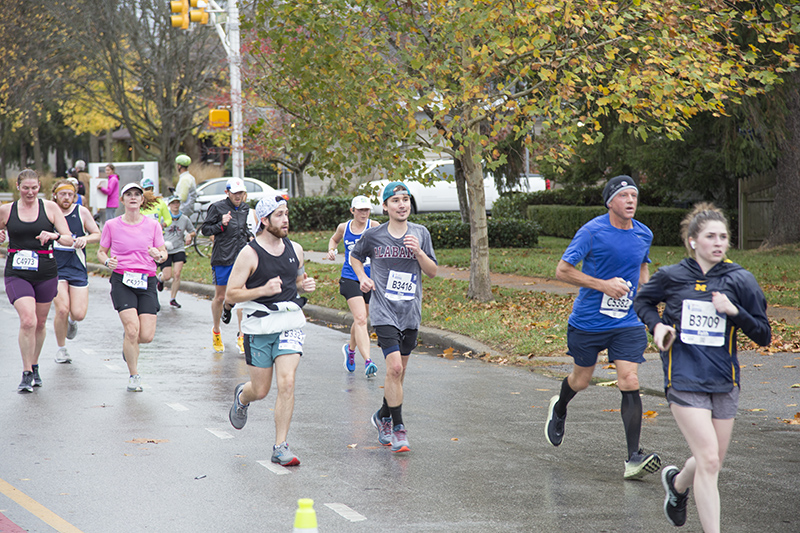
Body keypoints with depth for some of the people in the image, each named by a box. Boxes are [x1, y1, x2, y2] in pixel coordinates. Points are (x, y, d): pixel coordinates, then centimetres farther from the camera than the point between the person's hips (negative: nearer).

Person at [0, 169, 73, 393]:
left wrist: (55, 236, -23)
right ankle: (26, 374, -9)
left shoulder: (50, 208, 1)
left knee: (40, 323, 13)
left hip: (45, 272, 1)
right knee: (27, 320, -18)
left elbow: (69, 240, -1)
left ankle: (34, 366, 35)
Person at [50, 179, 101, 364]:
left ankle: (72, 322, 34)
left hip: (78, 268, 1)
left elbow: (97, 235, 7)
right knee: (62, 310, -15)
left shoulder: (82, 212, 0)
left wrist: (85, 239, -13)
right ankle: (61, 349, 7)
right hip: (55, 268, -1)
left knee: (79, 313, -7)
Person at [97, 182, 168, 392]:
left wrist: (159, 256, -13)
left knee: (147, 336, -8)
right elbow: (101, 251, 12)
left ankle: (129, 343, 30)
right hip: (122, 281, -2)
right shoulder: (112, 225, 2)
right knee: (132, 329, -18)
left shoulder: (153, 225, 5)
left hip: (147, 282, 2)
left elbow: (163, 253, 10)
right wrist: (107, 261, -10)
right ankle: (134, 376, 1)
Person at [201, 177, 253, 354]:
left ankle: (241, 336, 1)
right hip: (222, 258, -3)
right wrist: (221, 224, -18)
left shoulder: (245, 208, 10)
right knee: (219, 297, 7)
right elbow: (205, 229, -3)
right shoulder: (217, 207, -5)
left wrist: (250, 236, 8)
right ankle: (216, 332, 28)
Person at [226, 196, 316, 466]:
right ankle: (241, 396, 45)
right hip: (259, 327, -3)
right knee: (261, 390, 6)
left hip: (290, 324, 3)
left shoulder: (295, 249, 7)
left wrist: (305, 285, 2)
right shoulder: (249, 254, -9)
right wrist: (263, 290, -22)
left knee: (287, 383, -13)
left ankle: (280, 448, -6)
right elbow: (231, 294, -9)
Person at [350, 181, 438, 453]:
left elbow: (433, 272, 4)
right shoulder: (373, 236, -1)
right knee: (394, 367, -16)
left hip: (411, 313, 3)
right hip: (384, 311, -3)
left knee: (398, 372, 12)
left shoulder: (420, 233, 4)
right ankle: (398, 429, -9)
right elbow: (355, 256, 18)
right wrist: (363, 278, 0)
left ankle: (384, 416, 34)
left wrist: (418, 252, -13)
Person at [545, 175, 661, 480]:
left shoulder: (644, 235, 3)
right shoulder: (592, 231, -13)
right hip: (588, 321, -2)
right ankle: (559, 410, 52)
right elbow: (562, 271, -12)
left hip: (627, 323, 2)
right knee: (581, 380, 14)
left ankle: (634, 459, -14)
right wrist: (603, 285, -20)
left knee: (629, 383, -12)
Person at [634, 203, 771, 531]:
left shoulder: (740, 280, -1)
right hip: (685, 381, -3)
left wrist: (735, 311, -16)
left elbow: (764, 336, 0)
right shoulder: (670, 277, -2)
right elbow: (642, 302, 18)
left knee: (711, 463, 14)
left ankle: (677, 482, 47)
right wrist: (657, 325, -2)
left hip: (725, 383, 3)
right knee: (709, 461, -14)